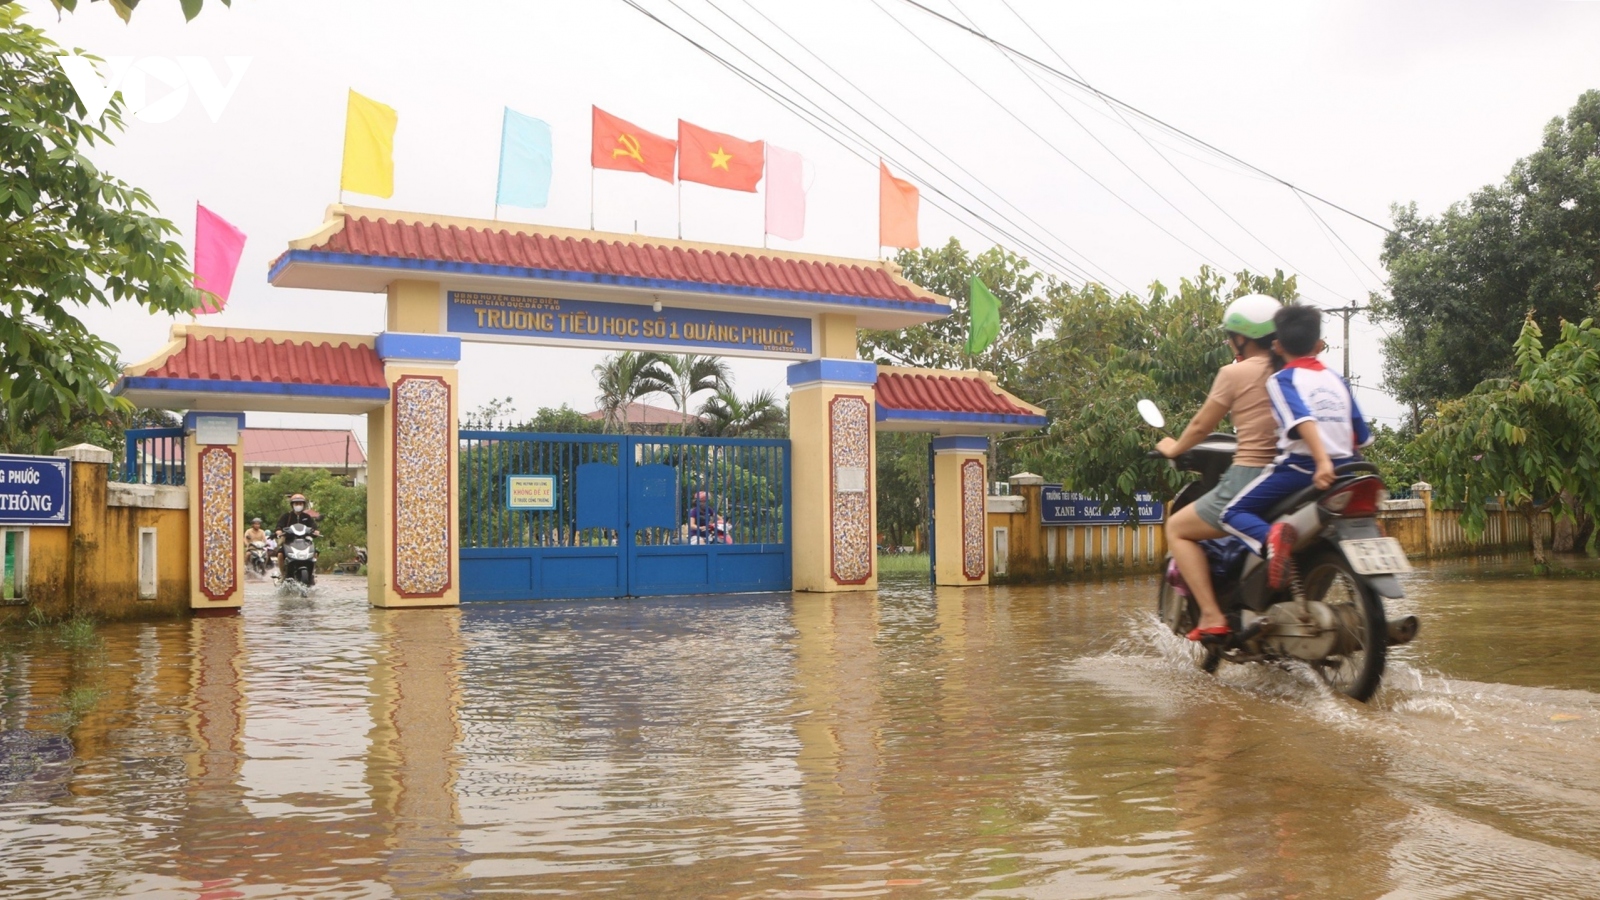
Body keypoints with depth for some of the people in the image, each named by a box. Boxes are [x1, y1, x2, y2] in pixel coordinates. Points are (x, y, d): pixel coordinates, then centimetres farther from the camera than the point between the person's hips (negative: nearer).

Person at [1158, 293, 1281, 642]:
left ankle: (1211, 615, -1)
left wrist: (1173, 448, 21)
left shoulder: (1234, 373, -7)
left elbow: (1202, 425, 2)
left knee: (1178, 529, 12)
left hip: (1248, 480, -7)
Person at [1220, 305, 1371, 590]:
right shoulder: (1337, 381, 15)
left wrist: (1322, 462, -30)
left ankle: (1269, 536, -34)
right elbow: (1361, 436, 13)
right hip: (1342, 468, 7)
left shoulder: (1281, 379, -3)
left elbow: (1302, 420, -20)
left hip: (1299, 467, -7)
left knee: (1233, 513, -6)